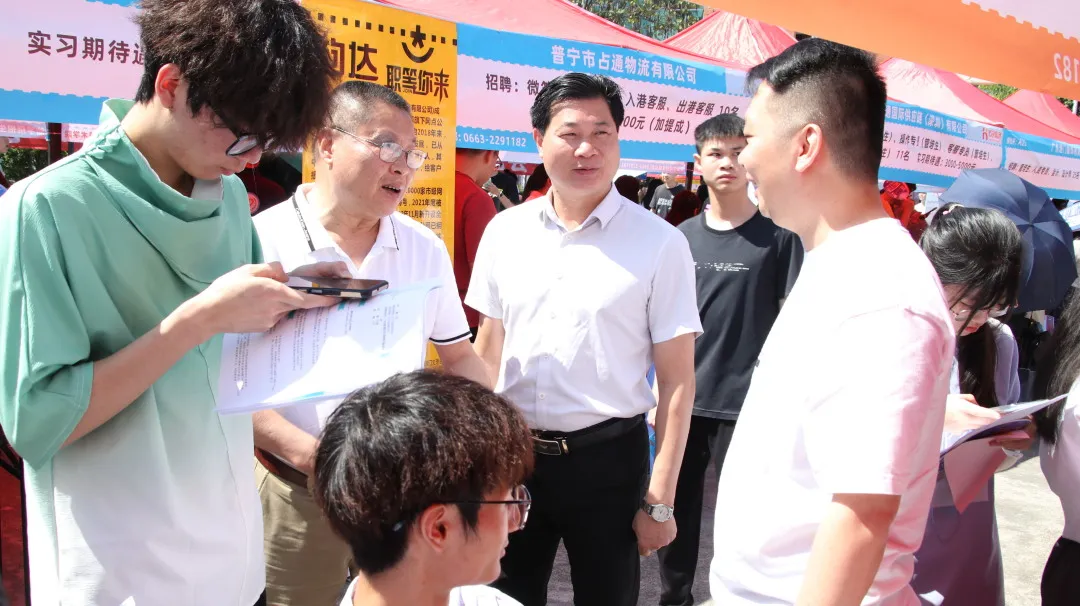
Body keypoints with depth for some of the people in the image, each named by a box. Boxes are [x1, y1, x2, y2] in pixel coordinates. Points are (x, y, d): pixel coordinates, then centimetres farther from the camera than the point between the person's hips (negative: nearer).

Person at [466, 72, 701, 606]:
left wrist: (659, 500, -8)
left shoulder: (660, 243, -9)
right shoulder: (504, 231, 2)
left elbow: (676, 380, -7)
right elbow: (488, 351, 10)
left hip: (607, 457, -3)